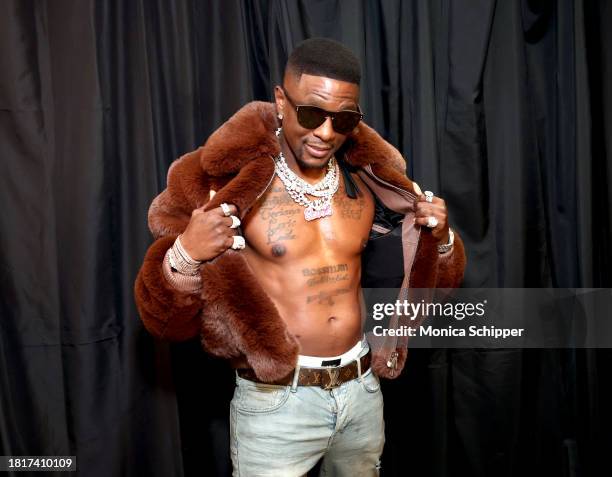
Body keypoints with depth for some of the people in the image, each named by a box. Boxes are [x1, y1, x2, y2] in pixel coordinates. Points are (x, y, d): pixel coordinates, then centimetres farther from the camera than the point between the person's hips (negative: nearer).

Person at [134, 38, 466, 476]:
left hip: (363, 391, 5)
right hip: (276, 403, -4)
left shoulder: (368, 183, -2)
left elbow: (428, 286, 9)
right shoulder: (230, 182, -14)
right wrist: (184, 256, -33)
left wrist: (439, 239, -11)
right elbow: (166, 322, -13)